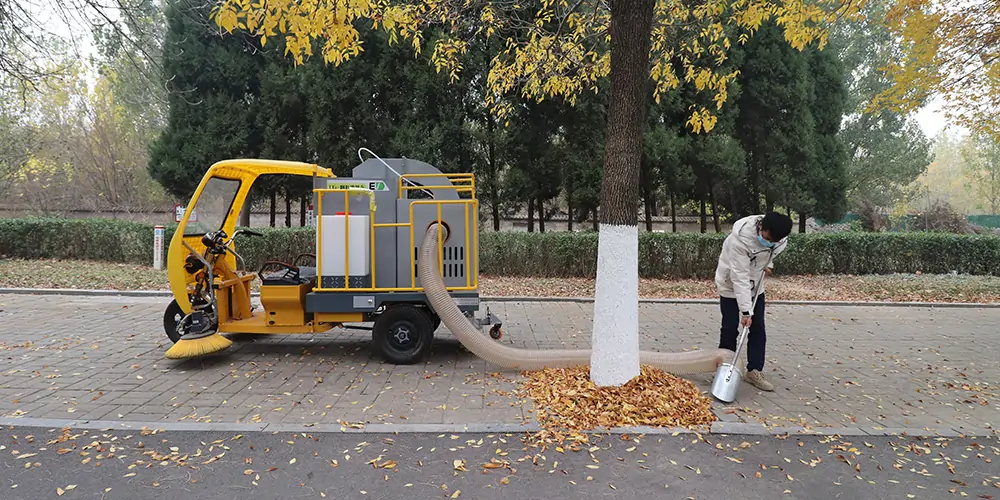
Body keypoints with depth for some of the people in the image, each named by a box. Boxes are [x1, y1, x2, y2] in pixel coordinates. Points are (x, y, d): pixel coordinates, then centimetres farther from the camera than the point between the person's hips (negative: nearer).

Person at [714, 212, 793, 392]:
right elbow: (740, 277, -37)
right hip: (731, 285, -5)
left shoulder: (777, 234, -18)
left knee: (758, 329, 4)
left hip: (756, 285, 5)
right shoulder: (740, 239, -37)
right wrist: (745, 310, -38)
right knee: (730, 329, -2)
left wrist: (768, 263, 0)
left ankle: (754, 370, 13)